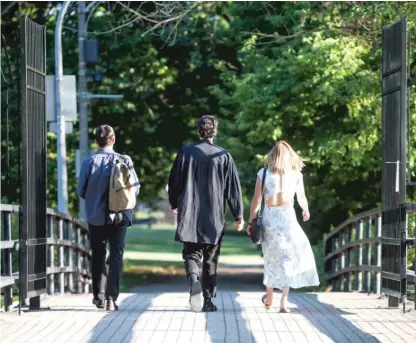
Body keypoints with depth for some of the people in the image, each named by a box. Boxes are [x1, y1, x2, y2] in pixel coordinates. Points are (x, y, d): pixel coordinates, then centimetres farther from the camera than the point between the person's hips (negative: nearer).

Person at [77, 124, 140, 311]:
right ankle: (111, 297, -4)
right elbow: (135, 188, -5)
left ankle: (99, 294, 16)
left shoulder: (89, 162, -7)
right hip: (119, 216, -1)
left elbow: (81, 191, -5)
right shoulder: (124, 161, -8)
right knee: (116, 254, 5)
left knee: (98, 254, 15)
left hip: (95, 216, 1)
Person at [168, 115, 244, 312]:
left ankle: (193, 278, -23)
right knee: (211, 260, 10)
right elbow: (233, 188, -3)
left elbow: (174, 182, 6)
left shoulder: (185, 153, -2)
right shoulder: (223, 156, -4)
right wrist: (238, 215, 5)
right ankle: (208, 301, 12)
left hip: (189, 215, 0)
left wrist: (174, 204, 24)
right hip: (214, 218, 0)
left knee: (191, 252, 8)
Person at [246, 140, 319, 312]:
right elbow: (301, 198, 14)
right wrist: (306, 211, 35)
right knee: (289, 256, 9)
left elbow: (256, 200, -1)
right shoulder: (296, 174, 4)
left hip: (269, 216, 1)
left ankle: (269, 298, 29)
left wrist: (250, 222, 5)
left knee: (271, 255, 17)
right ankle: (283, 300, -1)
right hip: (287, 216, -1)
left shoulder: (264, 173, 1)